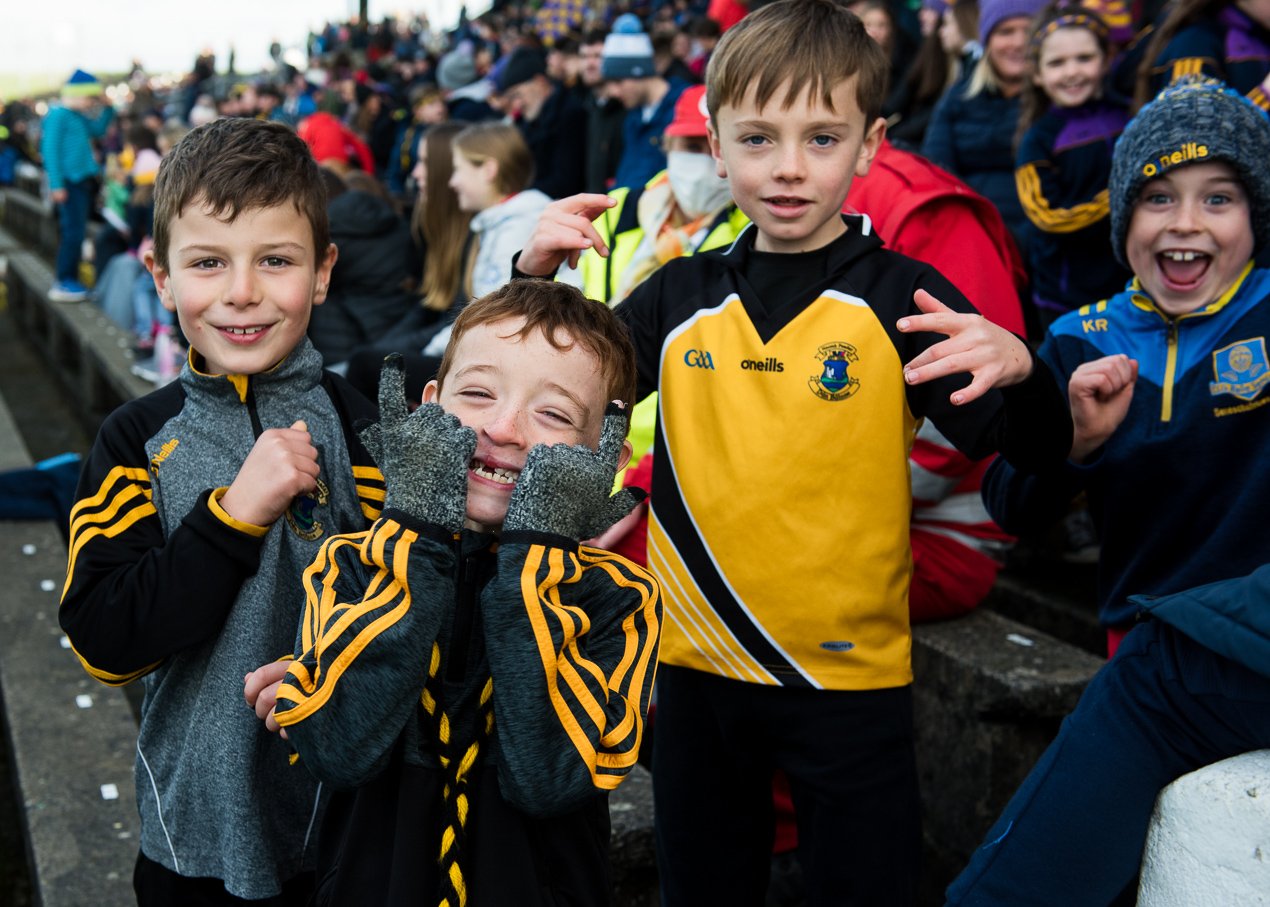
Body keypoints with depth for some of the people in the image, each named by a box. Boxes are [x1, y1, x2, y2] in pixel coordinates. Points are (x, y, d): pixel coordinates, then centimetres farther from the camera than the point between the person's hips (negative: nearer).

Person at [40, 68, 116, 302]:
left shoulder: (79, 116, 14)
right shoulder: (58, 115, -11)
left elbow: (98, 130, 29)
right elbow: (51, 150, -15)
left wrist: (107, 108, 14)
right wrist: (56, 184, -20)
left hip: (83, 180, 10)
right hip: (69, 182, -10)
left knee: (74, 231, 14)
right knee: (73, 231, -12)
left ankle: (68, 278, 22)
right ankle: (62, 283, -9)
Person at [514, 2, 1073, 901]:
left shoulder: (903, 299, -9)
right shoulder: (682, 296, 1)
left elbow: (1036, 450, -12)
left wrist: (1018, 369, -33)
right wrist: (537, 279, -10)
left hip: (850, 670, -3)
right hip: (696, 665, 3)